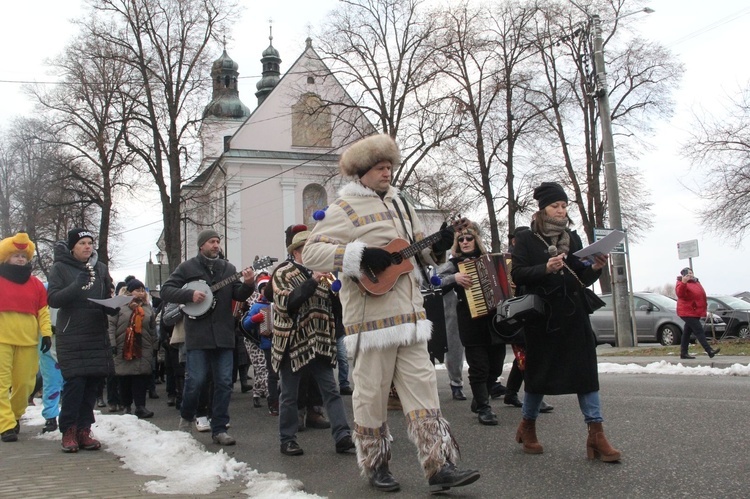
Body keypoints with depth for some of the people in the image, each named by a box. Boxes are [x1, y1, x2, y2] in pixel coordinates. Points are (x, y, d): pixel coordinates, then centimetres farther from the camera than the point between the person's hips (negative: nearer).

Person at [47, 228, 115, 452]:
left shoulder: (100, 268, 12)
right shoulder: (60, 268, 2)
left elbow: (110, 300, 17)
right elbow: (52, 299, -8)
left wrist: (113, 304, -6)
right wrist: (76, 286, -23)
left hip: (97, 336, 4)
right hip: (71, 336, -4)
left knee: (92, 383, 4)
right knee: (74, 382, -10)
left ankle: (84, 429, 13)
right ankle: (68, 431, 2)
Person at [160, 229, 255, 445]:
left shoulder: (228, 268, 11)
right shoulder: (187, 267, 4)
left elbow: (239, 296, 5)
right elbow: (166, 291, 0)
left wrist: (248, 284, -16)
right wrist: (190, 294, -15)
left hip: (224, 335, 3)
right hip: (197, 334, -3)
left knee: (224, 383, 2)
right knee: (195, 381, -2)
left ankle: (219, 429, 11)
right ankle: (186, 416, 25)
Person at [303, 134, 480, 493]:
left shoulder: (397, 203, 18)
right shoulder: (345, 208, -5)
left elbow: (415, 243, 30)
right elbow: (311, 252, -13)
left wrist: (436, 245, 9)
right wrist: (359, 255, -22)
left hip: (409, 314, 7)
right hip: (372, 318, -7)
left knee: (423, 389, 4)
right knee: (372, 395, 4)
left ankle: (439, 467, 7)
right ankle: (375, 467, 21)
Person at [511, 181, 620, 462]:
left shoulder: (573, 238, 13)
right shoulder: (525, 239, 1)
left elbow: (583, 279, 13)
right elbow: (517, 274, -9)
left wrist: (595, 268, -8)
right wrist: (546, 268, -24)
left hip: (573, 315, 3)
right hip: (541, 316, -3)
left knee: (585, 370, -4)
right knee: (539, 372, 6)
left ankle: (596, 435, -2)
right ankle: (527, 427, 27)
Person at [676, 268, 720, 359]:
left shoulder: (695, 282, 16)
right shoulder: (681, 283, -11)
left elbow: (701, 294, 28)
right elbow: (680, 294, -31)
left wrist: (704, 305, 25)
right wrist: (683, 283, -44)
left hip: (695, 312, 9)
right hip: (688, 312, -9)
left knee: (687, 332, 11)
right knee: (699, 331, -15)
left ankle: (684, 353, 16)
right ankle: (709, 351, -20)